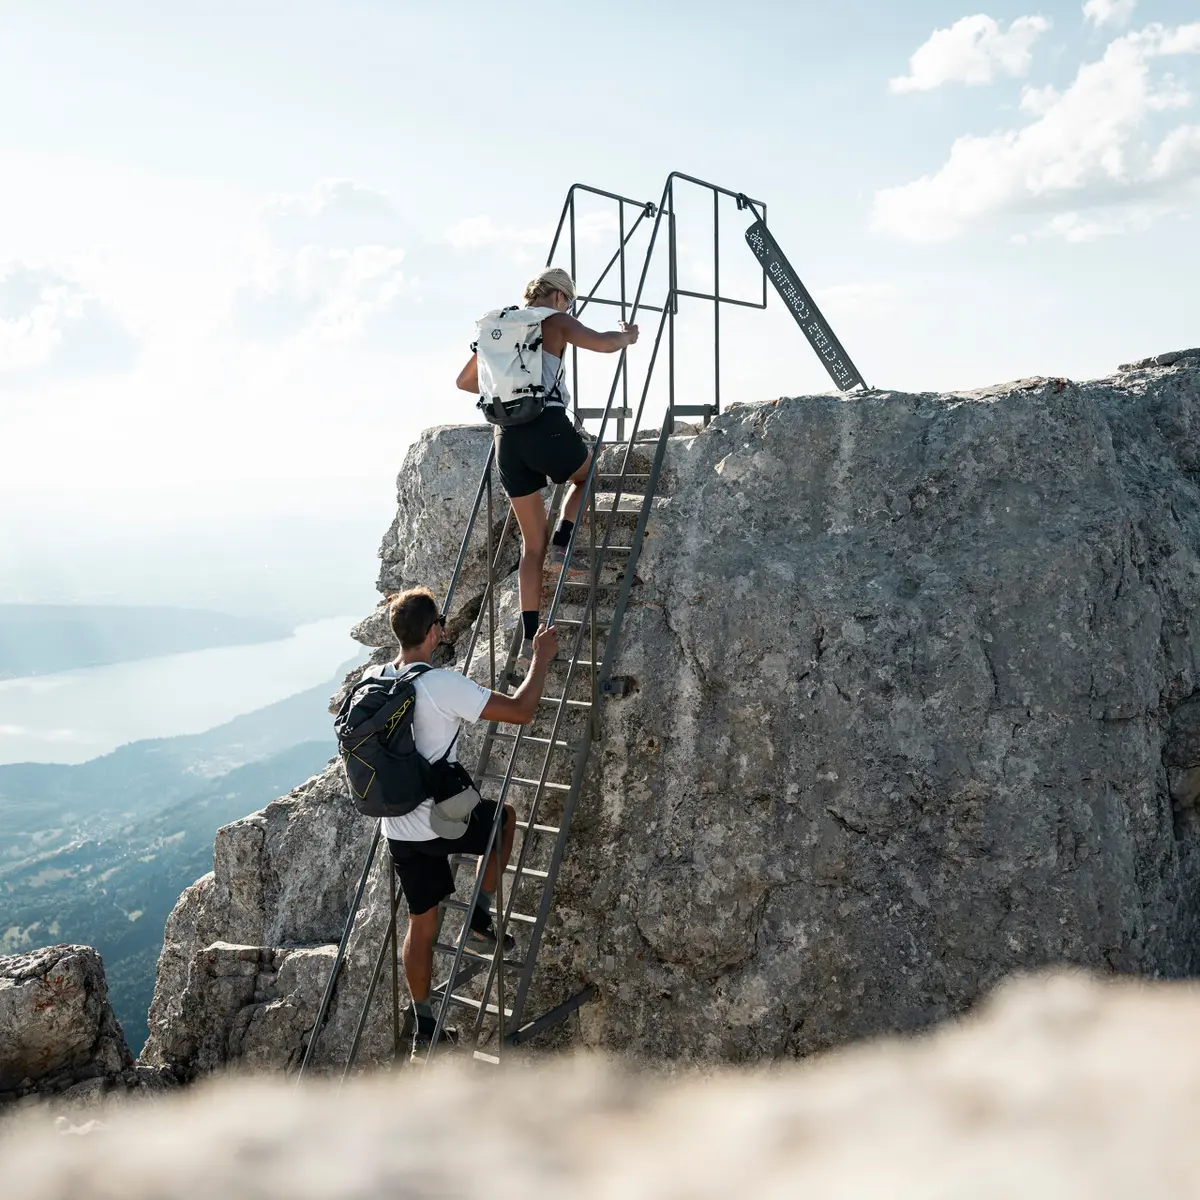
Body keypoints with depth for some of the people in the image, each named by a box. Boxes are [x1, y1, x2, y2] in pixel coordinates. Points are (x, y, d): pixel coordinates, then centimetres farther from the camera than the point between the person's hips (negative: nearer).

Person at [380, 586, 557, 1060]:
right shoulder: (442, 684, -20)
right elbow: (521, 711, -19)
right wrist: (541, 658, -6)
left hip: (398, 826, 6)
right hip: (440, 822, -6)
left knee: (421, 922, 18)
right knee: (505, 816, 25)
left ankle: (424, 1028, 28)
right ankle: (480, 920, 21)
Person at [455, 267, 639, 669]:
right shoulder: (555, 322, 4)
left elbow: (465, 380, 28)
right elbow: (603, 343, -11)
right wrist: (627, 335, 12)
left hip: (507, 436, 5)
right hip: (548, 426, -5)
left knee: (531, 545, 11)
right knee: (587, 473, 30)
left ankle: (529, 638, 4)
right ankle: (562, 546, 7)